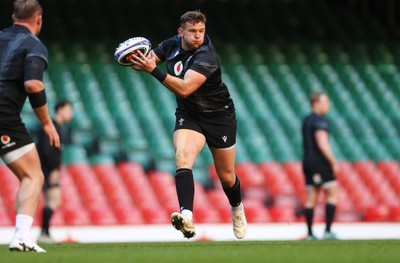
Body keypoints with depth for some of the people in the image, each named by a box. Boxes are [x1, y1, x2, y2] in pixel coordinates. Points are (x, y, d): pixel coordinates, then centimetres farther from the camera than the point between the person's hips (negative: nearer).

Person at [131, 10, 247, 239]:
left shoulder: (206, 57, -29)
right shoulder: (172, 44, -9)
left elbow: (185, 89, -40)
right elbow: (152, 58, 9)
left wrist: (154, 70, -46)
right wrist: (140, 62, -16)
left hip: (219, 117, -4)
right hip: (188, 116, 4)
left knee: (226, 176, 11)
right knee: (183, 158, -26)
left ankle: (237, 211, 44)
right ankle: (187, 216, -42)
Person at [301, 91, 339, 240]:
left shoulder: (306, 121, 18)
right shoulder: (320, 121, -12)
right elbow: (322, 144, -21)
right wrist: (334, 162, -18)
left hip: (307, 161, 9)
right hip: (320, 161, -9)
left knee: (311, 198, 7)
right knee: (332, 194, -3)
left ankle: (310, 233, 3)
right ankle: (328, 231, -9)